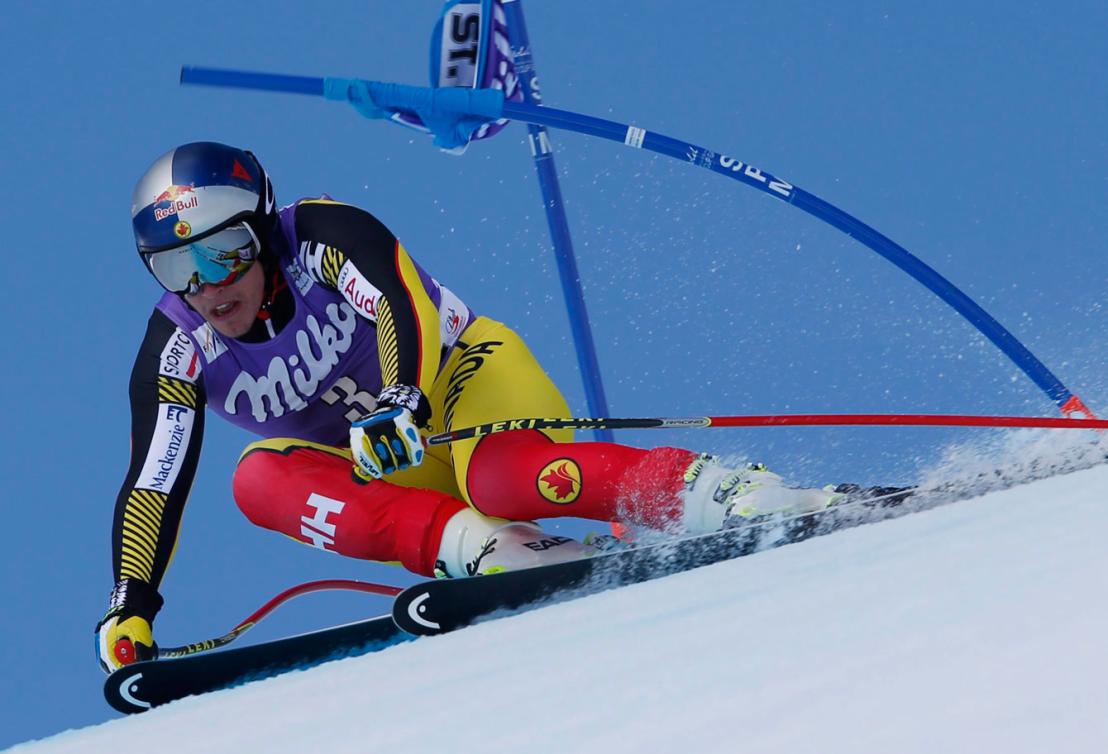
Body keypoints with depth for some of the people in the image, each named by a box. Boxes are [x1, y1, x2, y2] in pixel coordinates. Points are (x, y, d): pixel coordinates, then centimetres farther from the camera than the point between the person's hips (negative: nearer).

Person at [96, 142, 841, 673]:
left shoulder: (323, 236, -21)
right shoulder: (177, 354, -10)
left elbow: (401, 305, -37)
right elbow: (152, 485, -11)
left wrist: (402, 399, -56)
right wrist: (131, 604, -23)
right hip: (391, 475, 5)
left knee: (503, 478, -38)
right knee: (261, 478, -25)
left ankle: (747, 496, -39)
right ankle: (494, 550, -35)